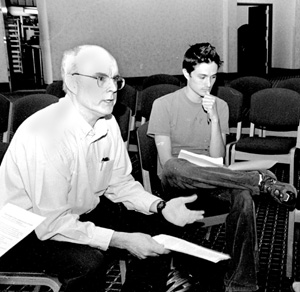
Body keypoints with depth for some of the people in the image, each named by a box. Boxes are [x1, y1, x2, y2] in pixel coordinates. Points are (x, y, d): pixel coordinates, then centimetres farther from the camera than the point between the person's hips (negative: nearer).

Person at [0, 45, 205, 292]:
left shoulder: (108, 122, -6)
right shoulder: (44, 135, -30)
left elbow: (120, 183, 3)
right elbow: (52, 224, -28)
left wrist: (161, 207, -14)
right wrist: (122, 240, -29)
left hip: (83, 212, 8)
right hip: (31, 232, -7)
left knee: (156, 225, -1)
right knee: (89, 260, -33)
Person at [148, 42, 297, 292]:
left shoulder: (220, 106, 8)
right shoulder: (164, 105, -3)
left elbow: (217, 159, -1)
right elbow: (167, 162, -7)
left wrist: (214, 119, -12)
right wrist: (192, 171, -23)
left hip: (210, 182, 3)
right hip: (176, 185, -3)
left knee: (242, 195, -31)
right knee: (174, 169, -39)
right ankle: (262, 181, -32)